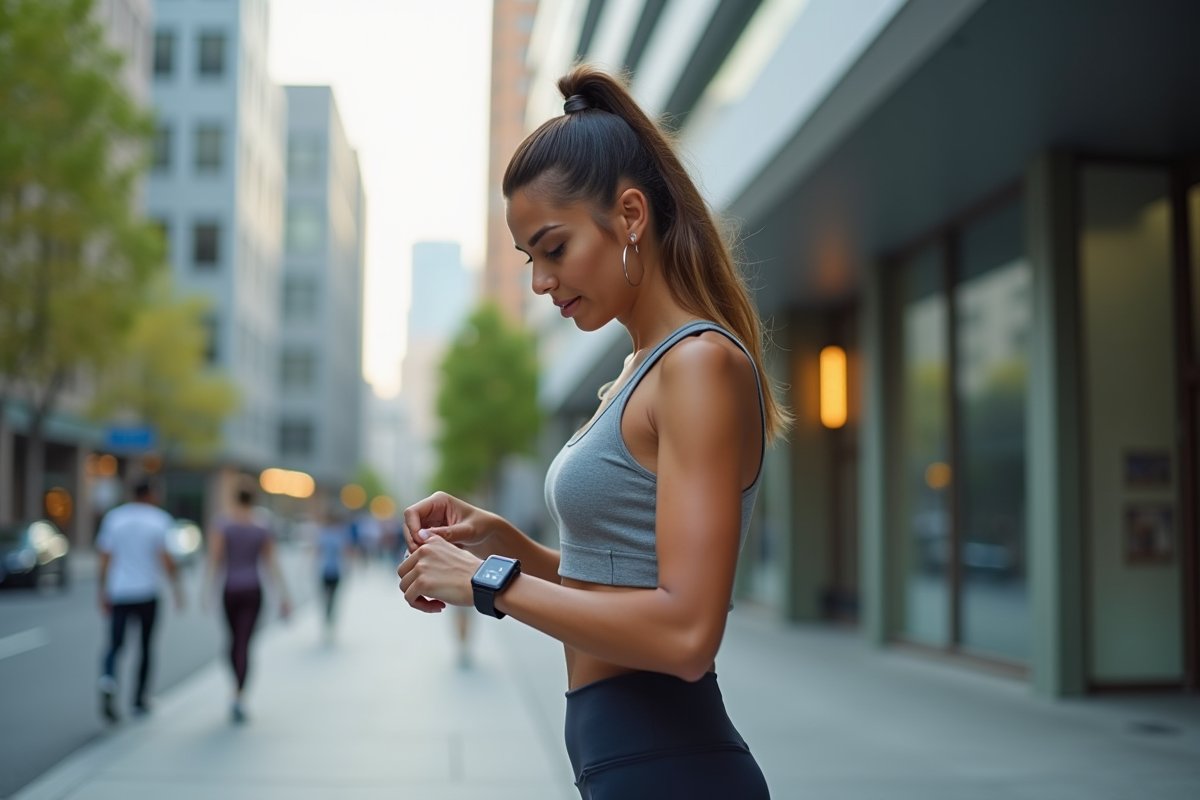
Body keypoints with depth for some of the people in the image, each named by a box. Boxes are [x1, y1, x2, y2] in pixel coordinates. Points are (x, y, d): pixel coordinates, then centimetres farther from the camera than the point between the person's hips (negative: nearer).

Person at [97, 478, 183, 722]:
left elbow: (105, 559, 3)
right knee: (146, 646, 14)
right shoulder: (159, 519, -3)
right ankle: (140, 700, 19)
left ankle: (108, 684, -24)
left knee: (115, 646, 4)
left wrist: (103, 593, 8)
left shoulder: (114, 517, 5)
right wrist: (177, 587, -2)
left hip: (118, 592, 2)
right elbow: (165, 558, -11)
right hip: (146, 593, -2)